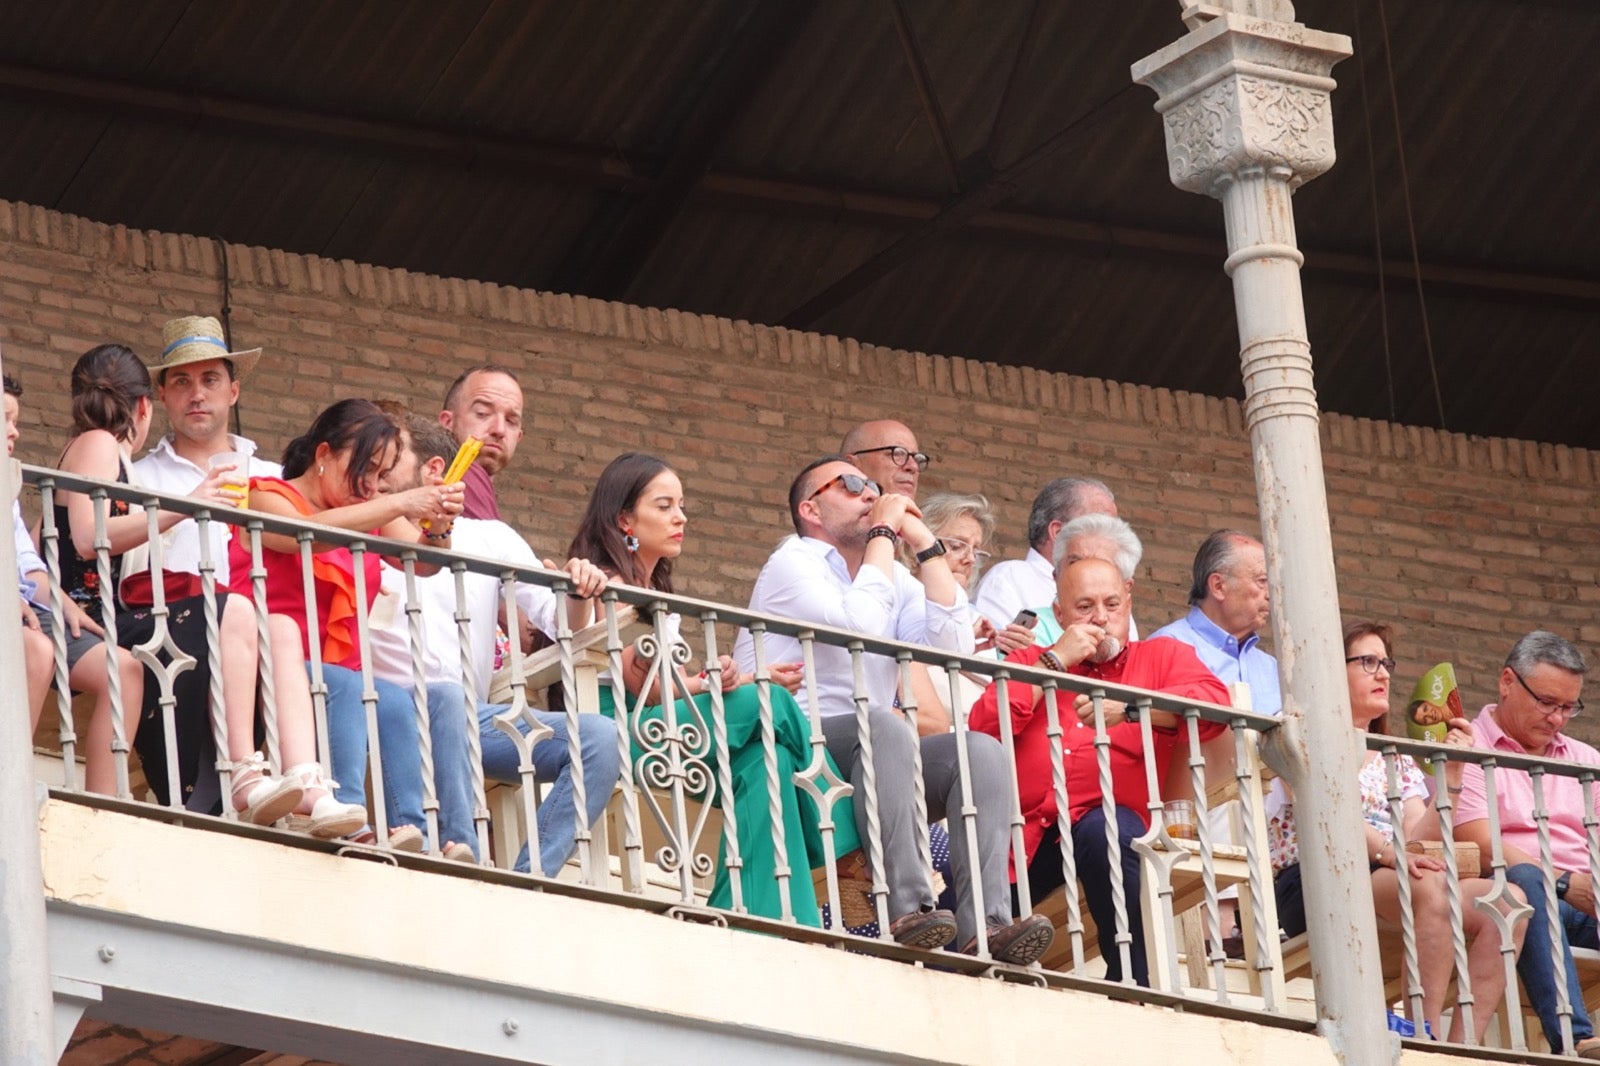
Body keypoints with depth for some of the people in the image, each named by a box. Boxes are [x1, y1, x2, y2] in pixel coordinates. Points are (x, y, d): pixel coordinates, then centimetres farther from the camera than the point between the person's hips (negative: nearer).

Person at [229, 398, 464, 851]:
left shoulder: (370, 512, 21)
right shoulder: (266, 498, 3)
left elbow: (422, 562, 5)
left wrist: (438, 529, -18)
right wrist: (399, 506, -27)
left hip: (342, 672, 5)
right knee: (346, 690, -35)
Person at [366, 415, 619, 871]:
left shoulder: (491, 538, 18)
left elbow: (563, 626, 13)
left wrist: (578, 593, -10)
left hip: (473, 716, 4)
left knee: (601, 737, -18)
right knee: (446, 698, -37)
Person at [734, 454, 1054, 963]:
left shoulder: (892, 576, 21)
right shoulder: (794, 564, 0)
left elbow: (954, 648, 3)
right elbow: (859, 625, -20)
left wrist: (927, 546, 5)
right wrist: (883, 533, -8)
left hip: (867, 752, 7)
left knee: (982, 750, -17)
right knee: (883, 725, -36)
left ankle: (985, 923, -34)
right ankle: (908, 910, -46)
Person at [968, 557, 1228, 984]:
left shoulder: (1162, 656, 19)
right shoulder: (1030, 663, 24)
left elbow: (1215, 705, -3)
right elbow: (983, 727, 4)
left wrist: (1129, 706, -17)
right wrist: (1055, 661, 3)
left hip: (1105, 820, -1)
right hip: (1023, 831, 1)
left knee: (1105, 831, -37)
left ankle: (1131, 981, -26)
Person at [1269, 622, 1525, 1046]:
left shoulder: (1398, 762, 25)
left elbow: (1420, 842, 8)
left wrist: (1450, 776, -3)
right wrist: (1387, 853, -27)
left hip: (1396, 885, 6)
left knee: (1506, 900, -19)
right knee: (1429, 885, -35)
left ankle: (1462, 1046, -28)